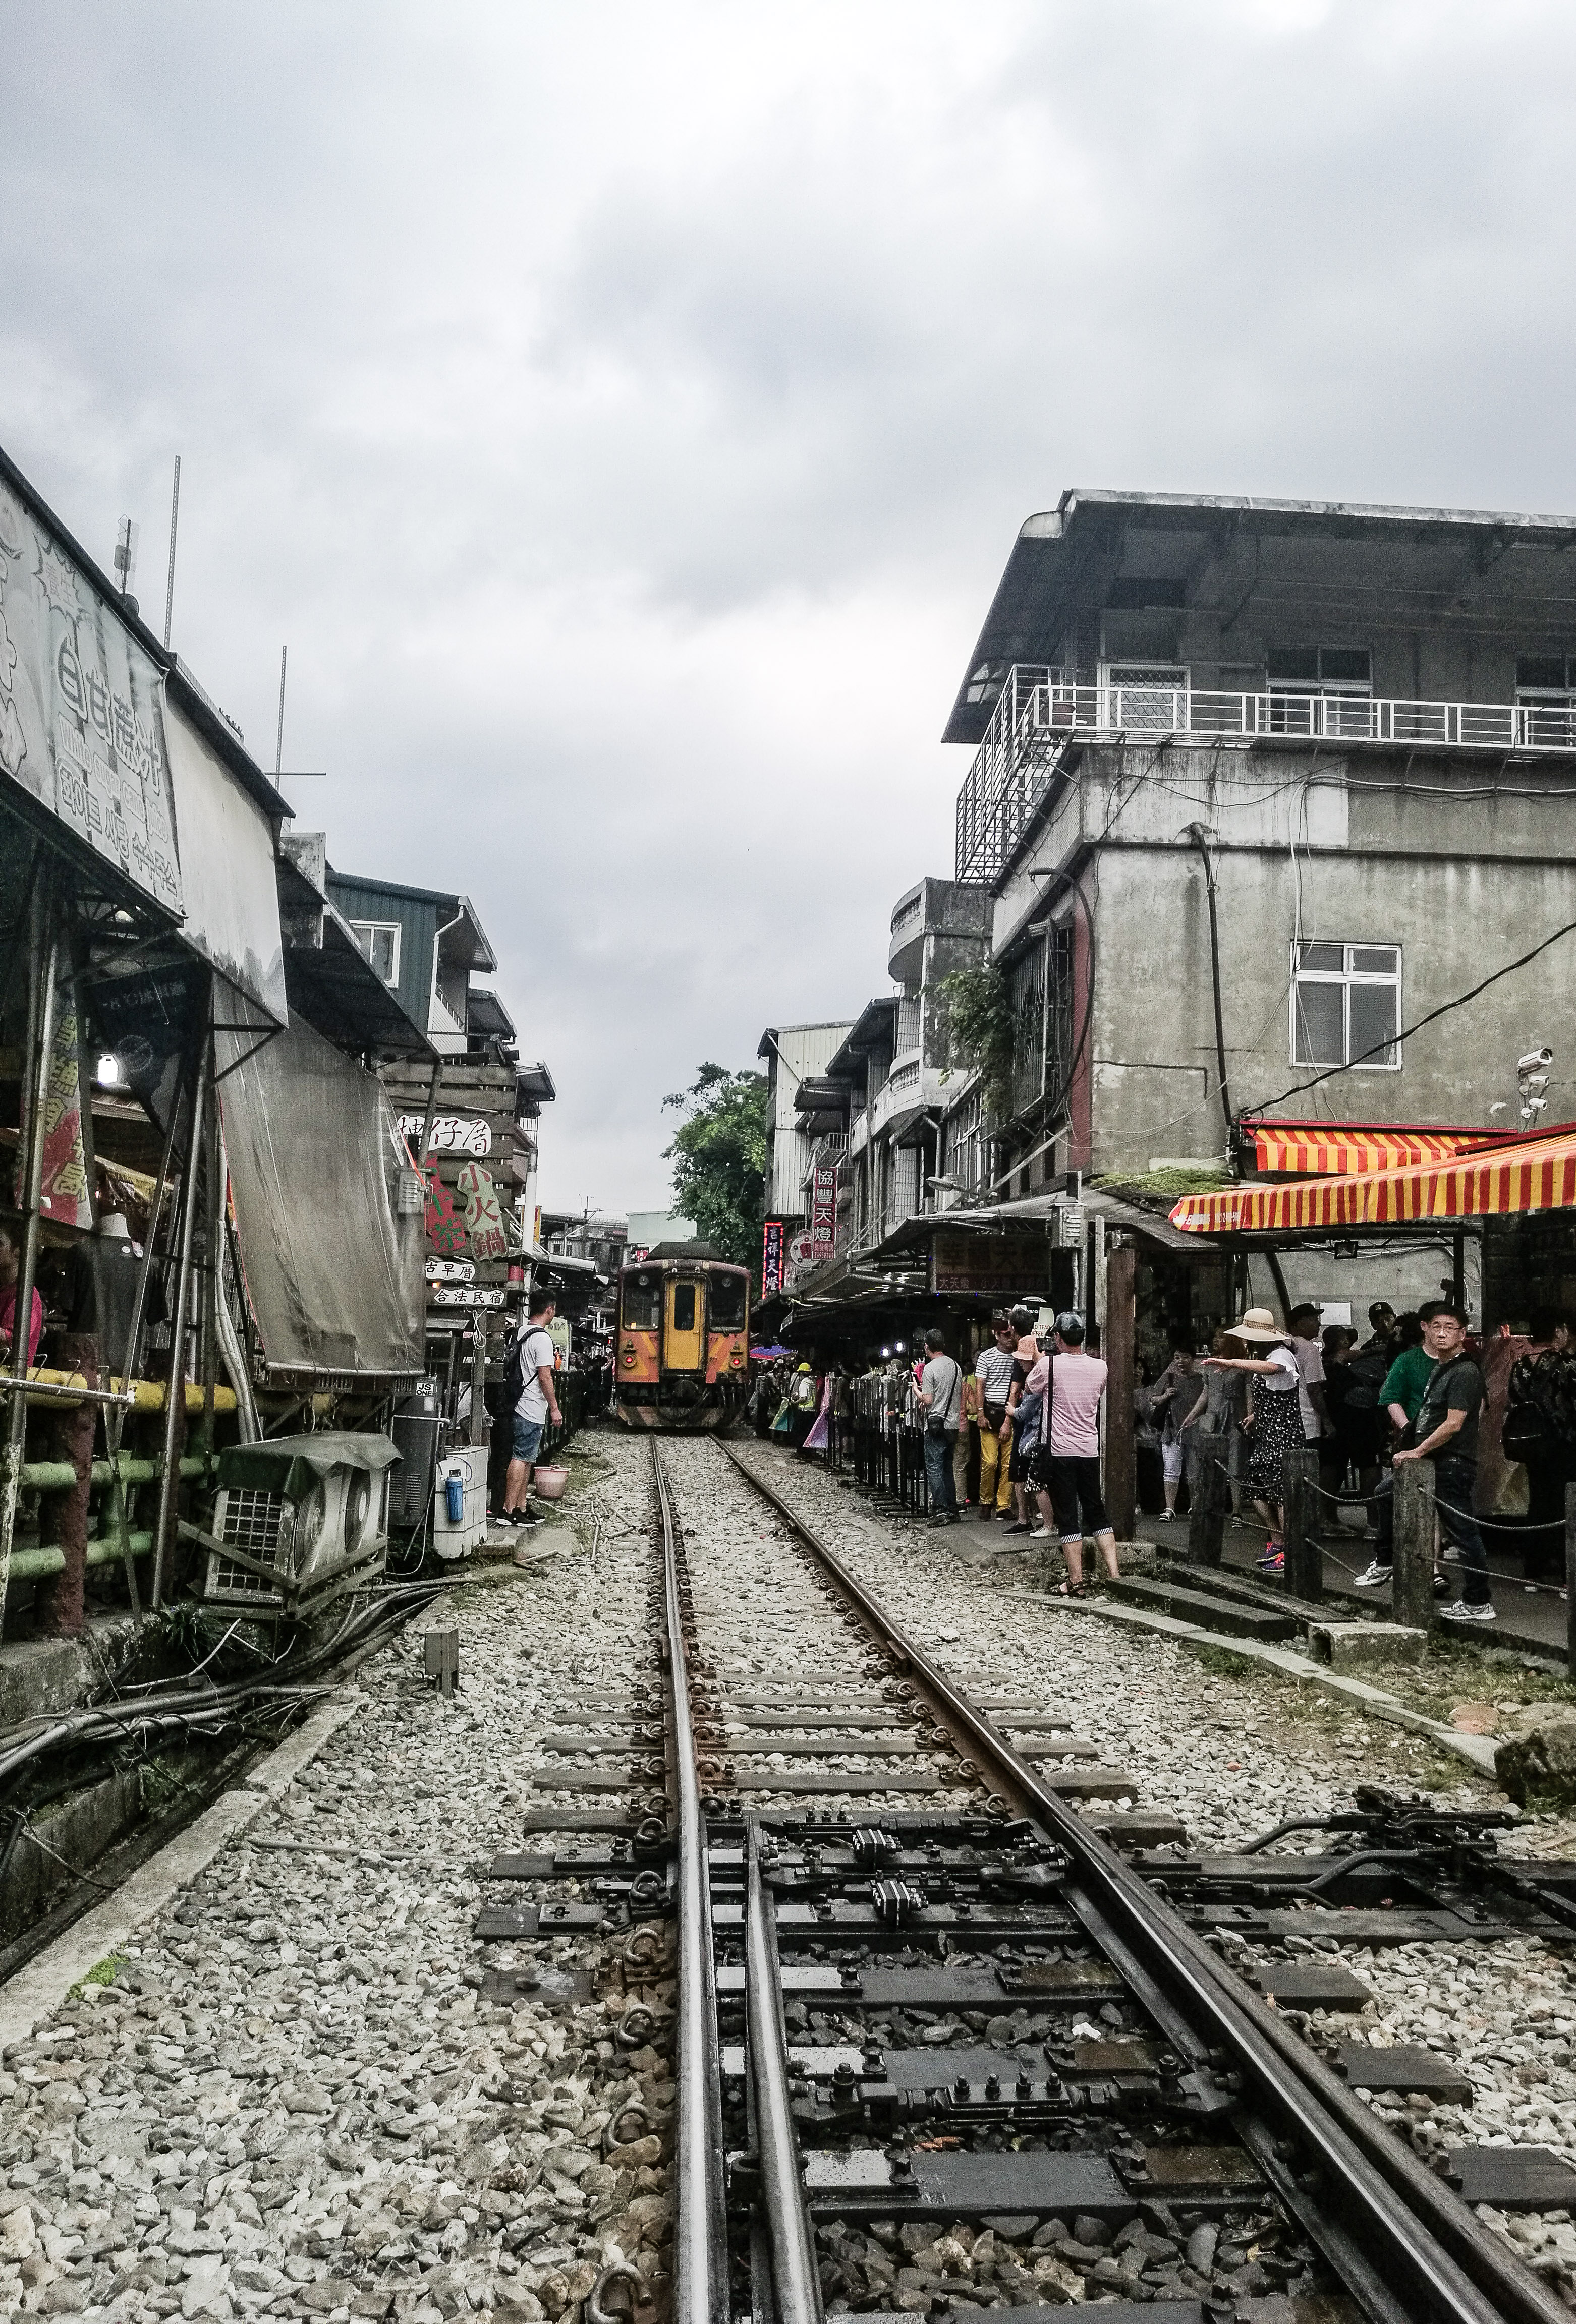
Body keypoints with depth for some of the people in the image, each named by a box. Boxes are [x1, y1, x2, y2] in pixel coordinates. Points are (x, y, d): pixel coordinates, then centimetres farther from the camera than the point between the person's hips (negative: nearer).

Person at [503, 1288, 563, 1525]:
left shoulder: (522, 1334, 12)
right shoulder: (542, 1338, -15)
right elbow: (545, 1377, -17)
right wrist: (555, 1408, -12)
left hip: (522, 1406, 9)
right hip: (533, 1410, -9)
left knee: (527, 1459, 14)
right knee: (521, 1458, -8)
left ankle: (522, 1506, 19)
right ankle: (509, 1510, -8)